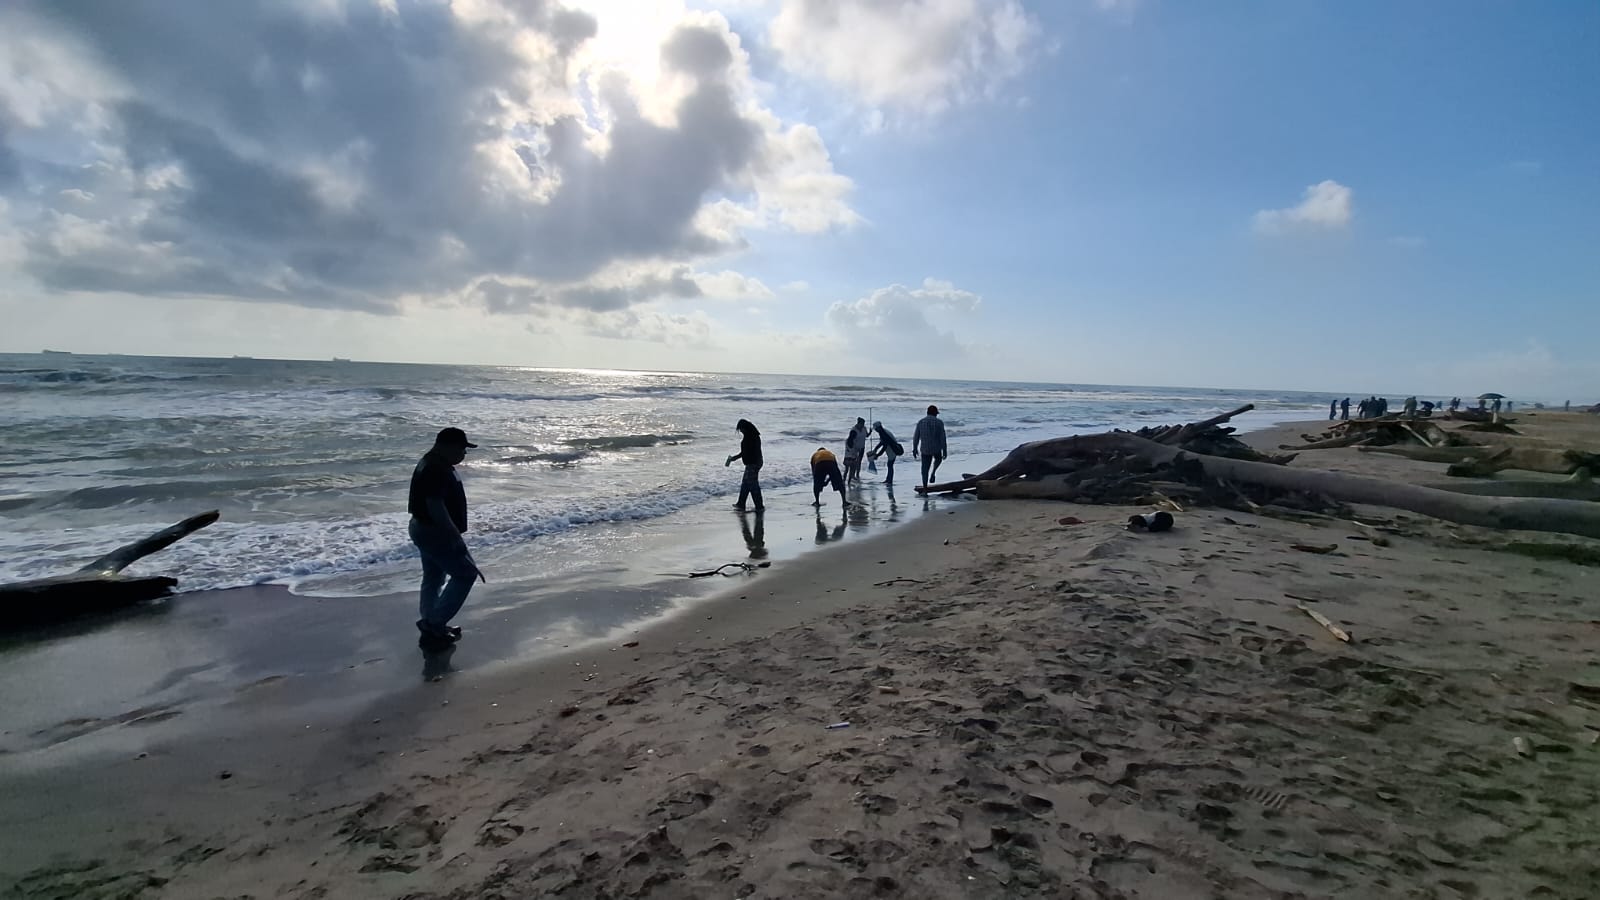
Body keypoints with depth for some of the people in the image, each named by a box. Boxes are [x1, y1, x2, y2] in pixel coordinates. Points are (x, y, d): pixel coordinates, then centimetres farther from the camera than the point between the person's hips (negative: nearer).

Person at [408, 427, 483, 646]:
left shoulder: (436, 465, 11)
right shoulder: (436, 470, -24)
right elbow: (436, 507, -29)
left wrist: (454, 533, 24)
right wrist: (455, 537, -25)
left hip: (425, 529, 11)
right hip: (434, 533, -11)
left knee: (434, 577, 18)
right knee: (465, 574, -4)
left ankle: (431, 625, 29)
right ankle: (434, 622, 2)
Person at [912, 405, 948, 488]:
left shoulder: (920, 422, 0)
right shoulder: (939, 423, -7)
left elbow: (915, 437, 2)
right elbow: (943, 438, -9)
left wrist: (914, 449, 13)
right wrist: (944, 451, -4)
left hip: (925, 449, 1)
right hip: (936, 448, -1)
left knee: (925, 468, 10)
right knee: (938, 459, 31)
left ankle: (925, 487, 9)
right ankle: (933, 473, 8)